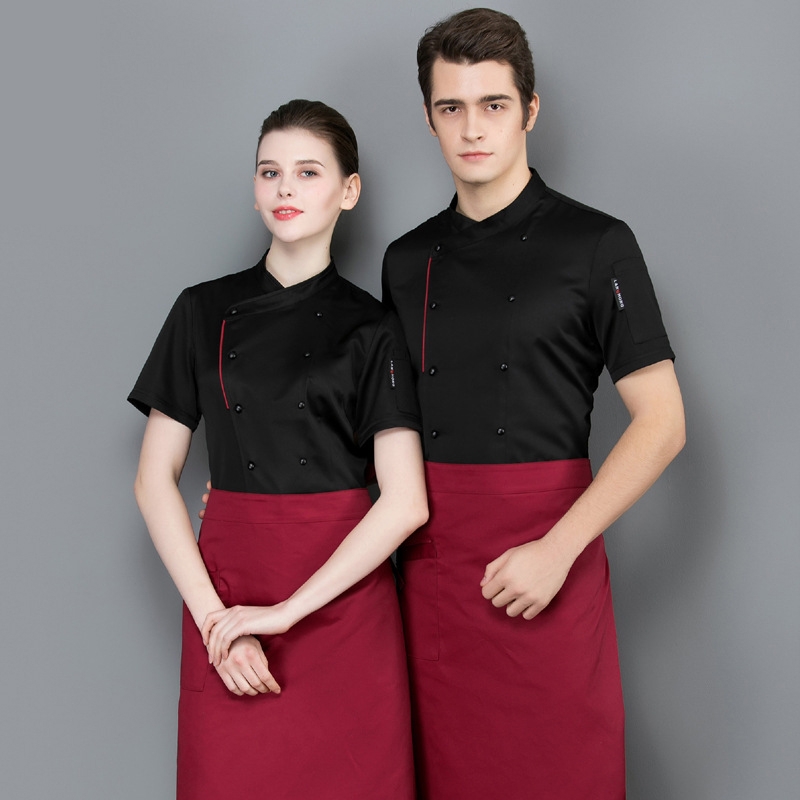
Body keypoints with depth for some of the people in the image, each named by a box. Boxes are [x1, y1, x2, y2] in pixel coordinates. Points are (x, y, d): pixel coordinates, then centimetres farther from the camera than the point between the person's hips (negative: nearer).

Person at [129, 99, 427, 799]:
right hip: (224, 590, 2)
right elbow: (155, 479, 3)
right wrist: (214, 617, -7)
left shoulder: (370, 327, 0)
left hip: (342, 597, -1)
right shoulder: (204, 312, 6)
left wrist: (285, 611, -12)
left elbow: (405, 502, -7)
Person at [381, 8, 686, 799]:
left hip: (545, 563, -4)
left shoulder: (594, 244, -2)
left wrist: (558, 549, -15)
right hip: (429, 560, 4)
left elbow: (661, 424, -7)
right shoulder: (407, 260, 12)